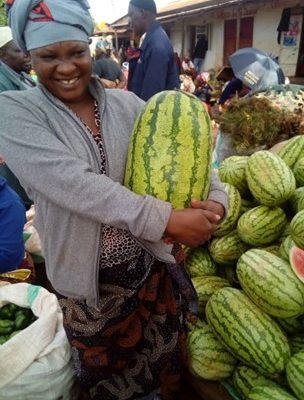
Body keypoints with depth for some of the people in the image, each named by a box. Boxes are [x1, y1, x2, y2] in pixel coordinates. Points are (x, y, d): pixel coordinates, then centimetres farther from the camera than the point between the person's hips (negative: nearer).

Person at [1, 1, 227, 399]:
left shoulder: (127, 104, -1)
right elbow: (74, 184, -26)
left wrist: (216, 197, -21)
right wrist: (167, 219, -30)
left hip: (153, 262, 3)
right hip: (88, 275, -2)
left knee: (162, 359, 25)